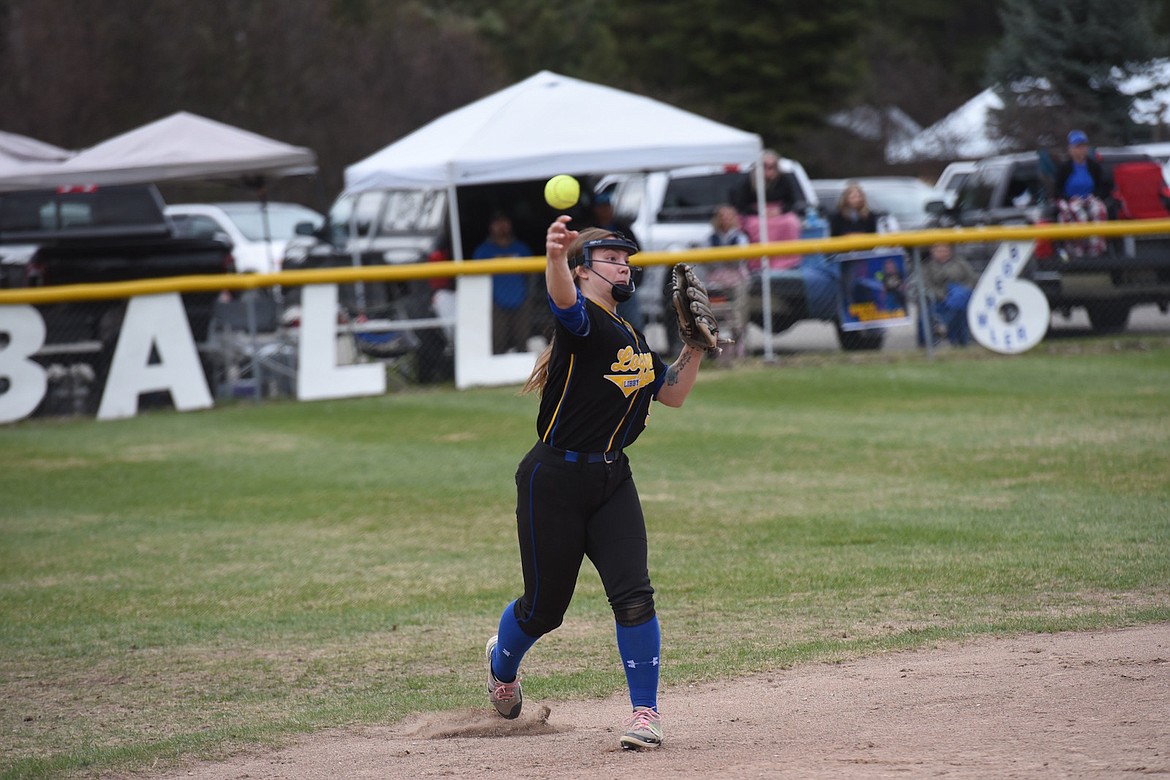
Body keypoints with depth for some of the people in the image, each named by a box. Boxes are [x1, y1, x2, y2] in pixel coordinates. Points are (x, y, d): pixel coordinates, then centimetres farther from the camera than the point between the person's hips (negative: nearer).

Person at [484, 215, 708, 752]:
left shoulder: (633, 339, 14)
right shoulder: (580, 321, -11)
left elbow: (673, 394, 24)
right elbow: (562, 297, -36)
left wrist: (695, 346, 8)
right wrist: (555, 257, -58)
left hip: (611, 482, 6)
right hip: (554, 480, -6)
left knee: (633, 593, -10)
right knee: (543, 606, 7)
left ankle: (645, 711, -1)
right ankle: (502, 663, 40)